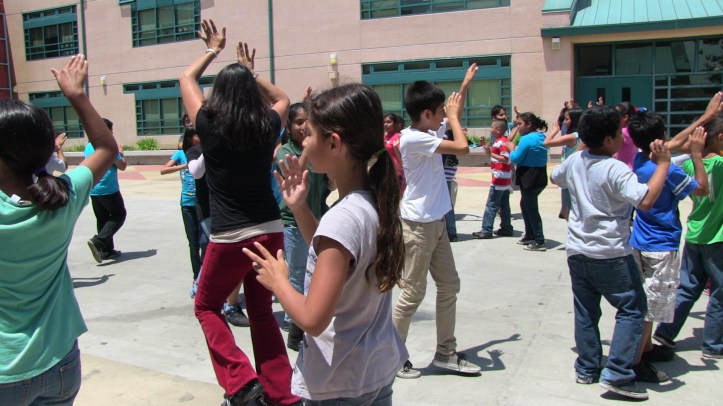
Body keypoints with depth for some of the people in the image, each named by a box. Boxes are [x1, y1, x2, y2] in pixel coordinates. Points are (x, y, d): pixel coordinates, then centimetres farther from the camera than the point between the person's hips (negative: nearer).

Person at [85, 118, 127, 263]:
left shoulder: (88, 146, 10)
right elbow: (122, 166, -8)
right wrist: (121, 153, 10)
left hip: (93, 190, 7)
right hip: (109, 189, -7)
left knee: (102, 219, 14)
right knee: (119, 216, 5)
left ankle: (107, 251, 15)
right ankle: (98, 241, -12)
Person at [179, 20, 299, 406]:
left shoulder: (210, 126, -6)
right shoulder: (267, 126, 0)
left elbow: (186, 79, 12)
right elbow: (282, 99, 25)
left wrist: (213, 49, 24)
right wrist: (251, 72, 29)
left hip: (229, 237, -4)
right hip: (270, 231, 4)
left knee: (207, 307, 18)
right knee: (261, 313, 18)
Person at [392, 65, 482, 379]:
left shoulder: (429, 131, 8)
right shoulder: (413, 138, -20)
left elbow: (452, 119, 28)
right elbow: (462, 147, -22)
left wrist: (465, 85, 23)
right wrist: (453, 115, -7)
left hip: (436, 223, 10)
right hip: (418, 225, -10)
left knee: (449, 285, 14)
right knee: (413, 293, 0)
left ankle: (445, 352, 26)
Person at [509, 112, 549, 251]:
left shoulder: (526, 139, -18)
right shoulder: (541, 137, 10)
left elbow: (516, 159, -16)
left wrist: (512, 148, 1)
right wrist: (517, 149, 13)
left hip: (529, 178, -9)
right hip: (540, 177, 10)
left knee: (531, 208, -1)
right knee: (526, 205, 22)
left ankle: (539, 241, 4)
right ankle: (530, 235, 30)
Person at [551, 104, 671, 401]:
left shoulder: (574, 161, 4)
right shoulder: (615, 170, -18)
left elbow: (555, 177, 25)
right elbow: (645, 200, -29)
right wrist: (663, 164, -18)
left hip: (577, 251, 7)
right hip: (610, 254, -7)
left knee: (585, 312, 14)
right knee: (632, 309, 4)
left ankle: (587, 369, 22)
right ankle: (617, 375, 0)